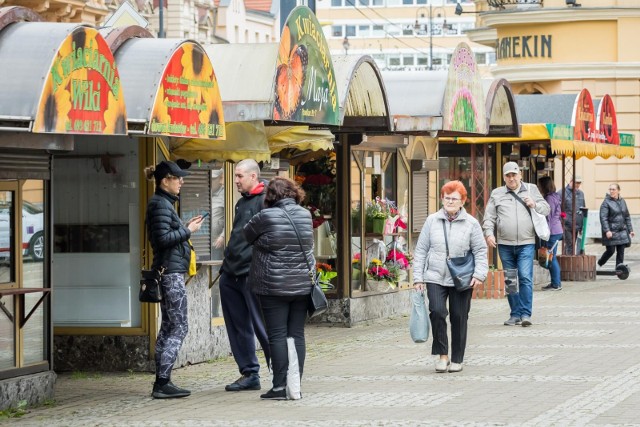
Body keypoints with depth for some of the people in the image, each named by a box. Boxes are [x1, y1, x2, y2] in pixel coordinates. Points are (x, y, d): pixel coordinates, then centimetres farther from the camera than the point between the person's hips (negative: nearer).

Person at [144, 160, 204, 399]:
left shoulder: (164, 203, 18)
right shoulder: (161, 204, -13)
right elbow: (163, 239, -21)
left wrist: (185, 228, 9)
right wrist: (188, 231, -11)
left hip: (168, 271, 11)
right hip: (171, 271, -11)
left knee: (168, 327, 11)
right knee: (179, 328, -10)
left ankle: (162, 383, 13)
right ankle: (162, 383, -13)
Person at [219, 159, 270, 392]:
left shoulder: (265, 201, -10)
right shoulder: (242, 202, 20)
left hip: (251, 274, -9)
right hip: (231, 275, 9)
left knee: (262, 326, -6)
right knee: (238, 327, 11)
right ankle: (249, 374, 18)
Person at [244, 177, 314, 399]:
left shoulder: (267, 217, -10)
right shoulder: (306, 215, 4)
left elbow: (248, 235, 6)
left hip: (274, 287, -4)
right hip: (302, 285, 4)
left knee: (277, 335, -2)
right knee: (297, 335, 7)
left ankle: (280, 386, -4)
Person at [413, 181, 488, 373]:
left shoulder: (471, 223, 2)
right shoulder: (432, 221, 5)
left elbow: (480, 251, 4)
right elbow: (421, 250, 8)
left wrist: (479, 274, -10)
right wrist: (418, 277, 3)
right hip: (435, 278, 0)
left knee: (459, 317, 3)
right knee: (437, 312, -18)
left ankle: (457, 359, 16)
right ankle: (442, 354, -5)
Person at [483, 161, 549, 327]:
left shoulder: (531, 190, 11)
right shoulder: (497, 194, 10)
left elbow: (546, 209, 12)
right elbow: (489, 217, 7)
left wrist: (535, 205, -7)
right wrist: (489, 233, -8)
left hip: (526, 243, -2)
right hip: (505, 245, 2)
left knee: (526, 278, -11)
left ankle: (525, 313, -9)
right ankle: (515, 314, 13)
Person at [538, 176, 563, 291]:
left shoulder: (550, 198, -14)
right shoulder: (555, 197, 15)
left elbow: (548, 218, -17)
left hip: (552, 231, -10)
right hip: (557, 230, 10)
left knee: (551, 258, -5)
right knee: (552, 258, 14)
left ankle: (556, 284, -2)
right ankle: (556, 283, 17)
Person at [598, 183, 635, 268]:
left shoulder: (622, 201, 12)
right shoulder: (606, 202, -6)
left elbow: (627, 217, 19)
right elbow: (603, 218, -13)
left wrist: (630, 230, 15)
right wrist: (607, 231, -23)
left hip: (622, 231, 5)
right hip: (611, 231, -5)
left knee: (621, 251, 1)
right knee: (610, 251, -4)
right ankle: (599, 264, 17)